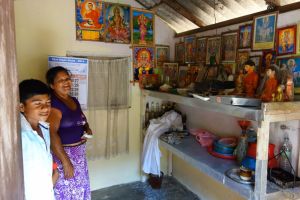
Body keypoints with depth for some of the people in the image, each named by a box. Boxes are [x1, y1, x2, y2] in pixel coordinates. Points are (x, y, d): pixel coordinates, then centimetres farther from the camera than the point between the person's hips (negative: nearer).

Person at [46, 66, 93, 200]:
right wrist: (65, 162, -28)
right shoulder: (53, 103, -19)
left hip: (79, 152, 8)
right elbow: (52, 134, -27)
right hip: (62, 153, -8)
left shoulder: (74, 100, 7)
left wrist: (87, 129, 1)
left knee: (80, 189, 20)